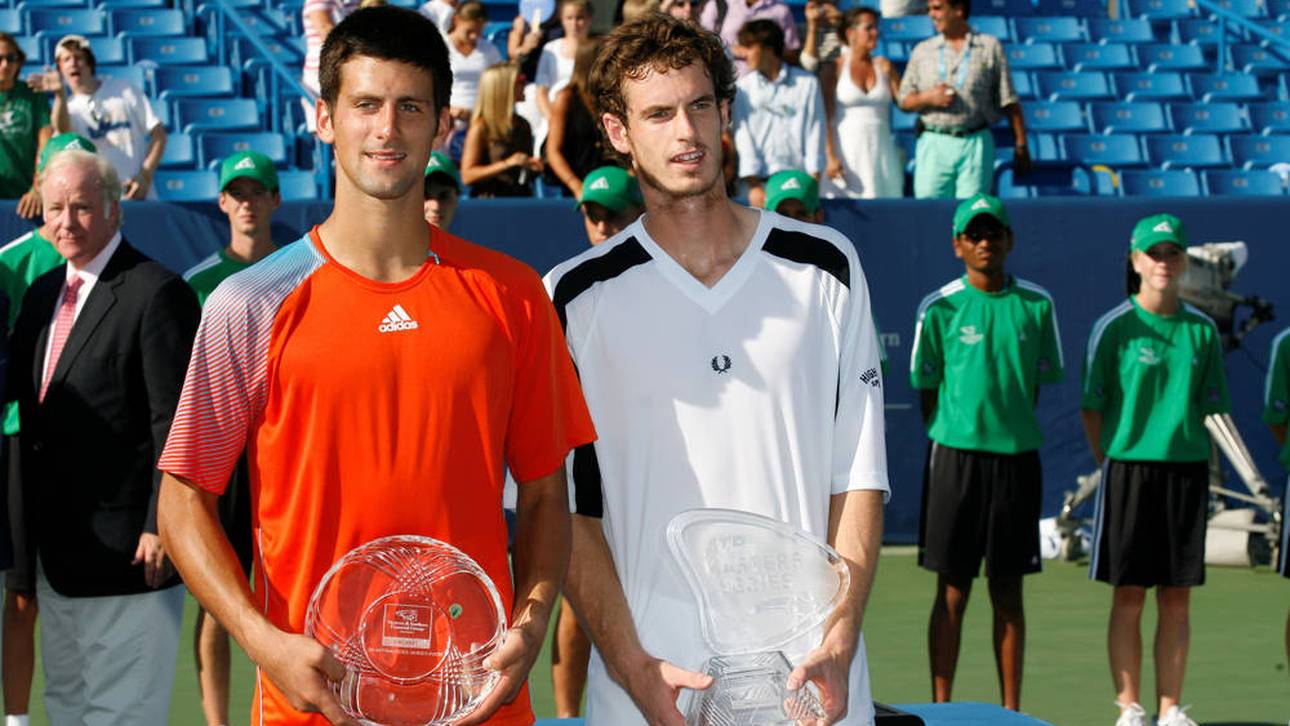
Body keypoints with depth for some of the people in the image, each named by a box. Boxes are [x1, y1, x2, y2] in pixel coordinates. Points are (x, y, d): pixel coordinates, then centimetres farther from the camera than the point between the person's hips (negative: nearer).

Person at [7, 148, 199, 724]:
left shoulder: (156, 293, -13)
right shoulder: (42, 294, 13)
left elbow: (175, 423, -16)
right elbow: (22, 396, 17)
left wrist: (160, 527, -18)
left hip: (127, 546, -8)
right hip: (56, 545, 8)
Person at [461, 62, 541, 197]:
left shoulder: (522, 125, 16)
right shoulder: (481, 128, -4)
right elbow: (467, 176, -10)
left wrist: (534, 167, 7)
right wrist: (507, 164, -15)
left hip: (522, 200, 5)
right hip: (490, 203, -5)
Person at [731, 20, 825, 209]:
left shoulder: (807, 84, 7)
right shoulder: (742, 88, 9)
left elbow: (815, 133, 5)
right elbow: (743, 137, 3)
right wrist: (753, 186, -8)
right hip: (760, 180, 1)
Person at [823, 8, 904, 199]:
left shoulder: (884, 66, 10)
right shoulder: (835, 68, 0)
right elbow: (825, 118, -5)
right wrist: (830, 157, -13)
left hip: (881, 150, 3)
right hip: (847, 151, -3)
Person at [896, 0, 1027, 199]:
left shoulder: (990, 47, 8)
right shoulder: (922, 51, 14)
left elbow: (1008, 101, 5)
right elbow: (904, 101, 12)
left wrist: (1020, 145, -1)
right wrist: (928, 97, -8)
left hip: (975, 145, -2)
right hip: (933, 144, 2)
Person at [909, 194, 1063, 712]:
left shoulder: (1036, 305, 6)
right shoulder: (940, 308, 0)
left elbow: (1041, 382, 12)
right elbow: (927, 388, 4)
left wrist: (1013, 432, 5)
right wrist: (947, 443, -3)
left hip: (1017, 459, 2)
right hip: (956, 456, -2)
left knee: (1008, 592, 7)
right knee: (952, 593, 0)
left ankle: (1011, 709, 12)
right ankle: (940, 707, 5)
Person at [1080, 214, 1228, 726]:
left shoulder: (1201, 329, 8)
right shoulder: (1115, 327, -2)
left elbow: (1210, 405, 13)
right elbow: (1091, 407, 1)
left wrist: (1202, 461, 4)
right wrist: (1109, 463, -5)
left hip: (1186, 470, 3)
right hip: (1130, 468, -3)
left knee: (1177, 599, 5)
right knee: (1129, 597, 0)